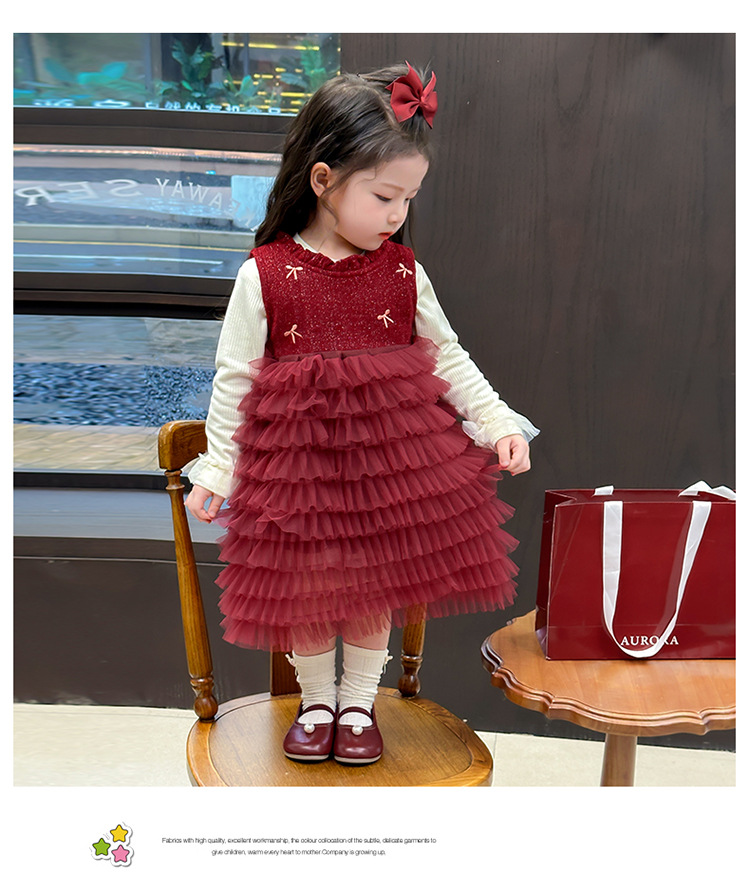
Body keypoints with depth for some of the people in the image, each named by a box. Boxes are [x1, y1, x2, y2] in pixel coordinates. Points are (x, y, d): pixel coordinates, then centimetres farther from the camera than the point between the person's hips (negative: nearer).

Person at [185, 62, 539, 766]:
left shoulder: (404, 273, -2)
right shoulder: (264, 276, -9)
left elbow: (449, 357, 8)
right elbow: (234, 379, -3)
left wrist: (499, 423, 0)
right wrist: (217, 470, -1)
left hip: (391, 454, 2)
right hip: (297, 455, -2)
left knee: (374, 588, 13)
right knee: (306, 589, 9)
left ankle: (359, 702, 36)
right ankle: (316, 701, 35)